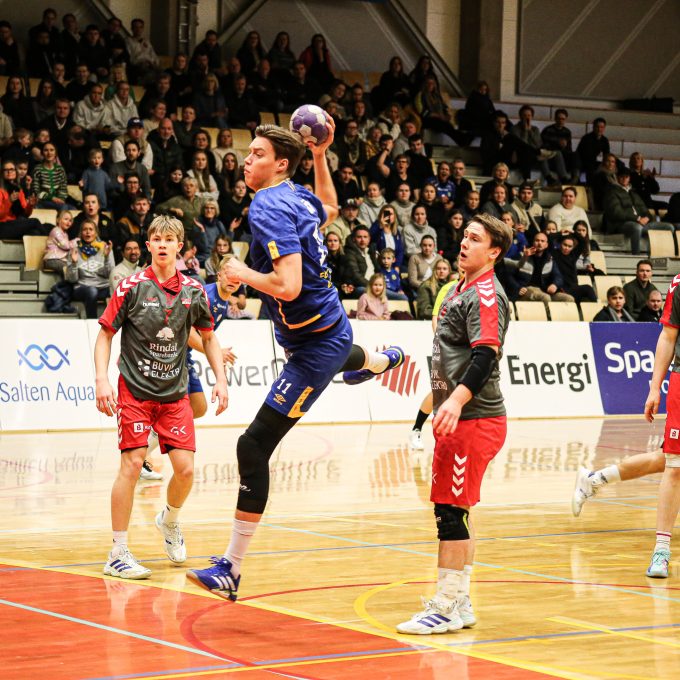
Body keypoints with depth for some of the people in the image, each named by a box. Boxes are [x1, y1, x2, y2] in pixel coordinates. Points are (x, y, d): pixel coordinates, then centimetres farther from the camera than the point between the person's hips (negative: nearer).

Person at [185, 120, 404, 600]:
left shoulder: (270, 209, -25)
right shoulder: (299, 197, 1)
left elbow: (287, 286, -36)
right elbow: (330, 209, 27)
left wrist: (242, 273, -19)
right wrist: (320, 156, 22)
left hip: (315, 346, -10)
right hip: (330, 325, 10)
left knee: (255, 447, -13)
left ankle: (231, 569, -13)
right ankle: (378, 361, 85)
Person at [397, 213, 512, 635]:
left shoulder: (486, 295, -13)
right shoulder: (462, 291, 17)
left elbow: (486, 354, -25)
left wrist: (457, 399, -36)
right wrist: (439, 396, 30)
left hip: (474, 420, -10)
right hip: (458, 418, 10)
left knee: (451, 509, -9)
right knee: (455, 511, 13)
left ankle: (446, 608, -5)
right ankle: (459, 602, 21)